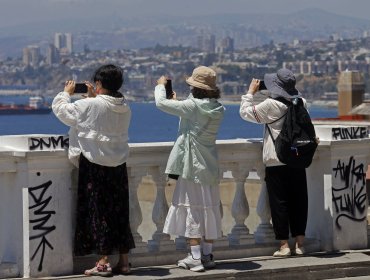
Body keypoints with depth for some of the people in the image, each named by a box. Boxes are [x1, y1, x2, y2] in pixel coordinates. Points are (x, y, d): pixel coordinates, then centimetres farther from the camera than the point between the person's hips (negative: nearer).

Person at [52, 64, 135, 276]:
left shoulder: (90, 106, -14)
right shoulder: (125, 108, 4)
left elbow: (61, 110, -2)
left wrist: (66, 93, 16)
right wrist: (94, 97, 24)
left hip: (94, 165, -6)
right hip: (118, 165, 6)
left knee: (98, 212, -1)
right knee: (120, 213, 10)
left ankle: (103, 263, -2)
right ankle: (124, 262, 14)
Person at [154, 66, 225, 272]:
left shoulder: (193, 106, -17)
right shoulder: (218, 109, 4)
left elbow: (161, 103, -12)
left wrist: (161, 85, 7)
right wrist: (177, 102, 22)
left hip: (193, 166, -7)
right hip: (210, 166, 7)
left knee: (192, 209, -2)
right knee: (210, 209, 11)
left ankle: (195, 258, -3)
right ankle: (208, 255, 16)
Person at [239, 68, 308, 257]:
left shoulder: (270, 105, -12)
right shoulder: (301, 103, 2)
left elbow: (245, 112, -2)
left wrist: (251, 92, 10)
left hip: (276, 163, -5)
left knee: (279, 203, 0)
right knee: (298, 202, 9)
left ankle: (284, 246, 0)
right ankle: (299, 244, 11)